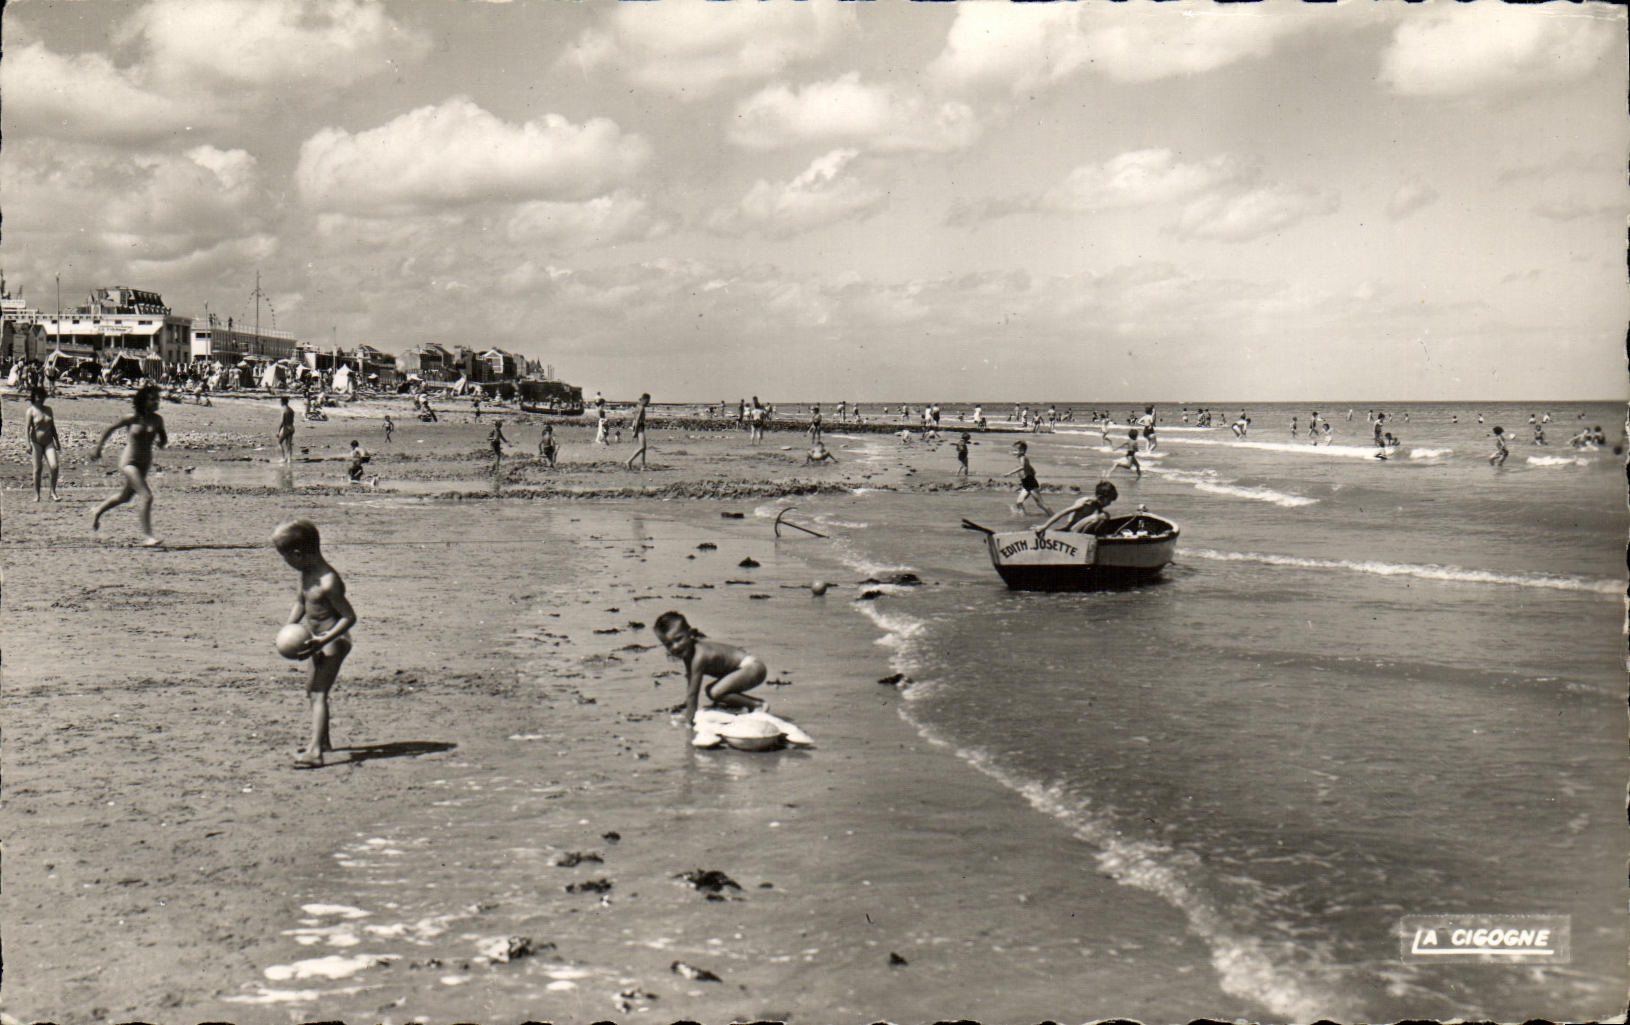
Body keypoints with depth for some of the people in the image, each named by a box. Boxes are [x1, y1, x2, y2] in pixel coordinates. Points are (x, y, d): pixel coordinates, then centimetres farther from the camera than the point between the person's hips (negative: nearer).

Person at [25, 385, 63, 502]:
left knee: (54, 466, -11)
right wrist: (28, 444, -15)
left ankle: (53, 492, 0)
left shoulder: (48, 409, 11)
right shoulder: (31, 411, -3)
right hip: (36, 442, -3)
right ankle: (36, 495, 8)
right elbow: (27, 428, -7)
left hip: (48, 442, 3)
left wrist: (57, 442, 17)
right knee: (37, 469, -1)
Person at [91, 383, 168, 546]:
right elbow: (110, 429, 1)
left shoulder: (157, 419, 0)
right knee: (147, 496, -21)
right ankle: (146, 535, -19)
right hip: (129, 462, -7)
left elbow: (164, 439, 12)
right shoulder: (132, 418, -12)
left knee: (125, 496, 25)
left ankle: (98, 512, 50)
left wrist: (161, 441, -12)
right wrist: (98, 448, 5)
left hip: (145, 464, 7)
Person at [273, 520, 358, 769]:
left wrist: (323, 640, -31)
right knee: (312, 691, 23)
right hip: (317, 637, 10)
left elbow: (350, 617, -26)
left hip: (334, 640, -10)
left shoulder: (328, 582, -28)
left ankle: (315, 751, -23)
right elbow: (299, 603, 14)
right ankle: (321, 740, 41)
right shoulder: (307, 573, 1)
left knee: (319, 694, -17)